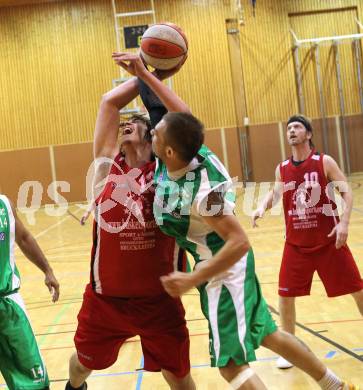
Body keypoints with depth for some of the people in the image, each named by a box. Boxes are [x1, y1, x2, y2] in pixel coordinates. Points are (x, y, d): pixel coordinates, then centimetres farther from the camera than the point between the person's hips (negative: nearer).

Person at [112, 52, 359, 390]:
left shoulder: (202, 191, -33)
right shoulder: (189, 151, -12)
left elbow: (240, 242, -32)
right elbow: (181, 112, 5)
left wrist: (193, 280, -30)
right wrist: (143, 74, 2)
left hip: (224, 269, -9)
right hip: (224, 262, 9)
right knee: (265, 333, 23)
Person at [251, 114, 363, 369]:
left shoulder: (325, 162, -7)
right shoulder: (282, 169, 2)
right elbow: (275, 194, 15)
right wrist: (262, 208, -6)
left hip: (329, 240, -2)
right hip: (296, 244, 3)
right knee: (285, 294, 1)